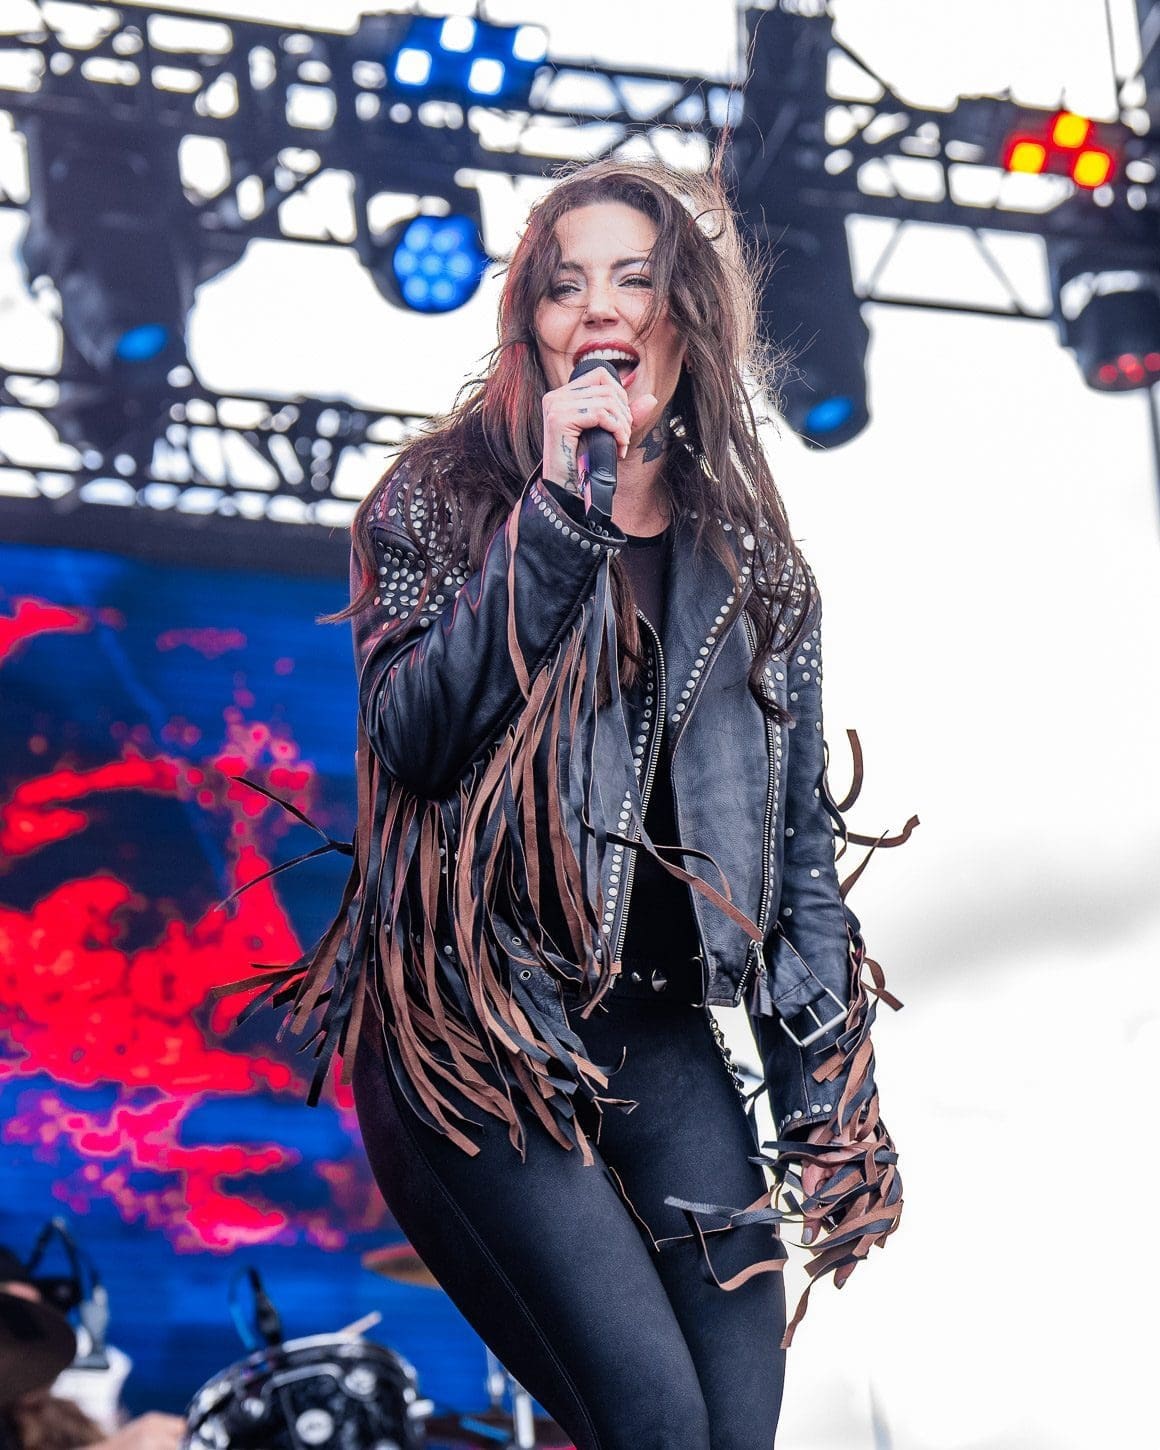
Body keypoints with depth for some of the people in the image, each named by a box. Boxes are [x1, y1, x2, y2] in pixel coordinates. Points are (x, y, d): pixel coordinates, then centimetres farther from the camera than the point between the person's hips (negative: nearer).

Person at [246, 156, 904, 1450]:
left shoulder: (751, 563, 12)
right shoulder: (439, 498, 2)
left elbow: (798, 846, 13)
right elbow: (412, 734, -15)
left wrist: (833, 1106, 8)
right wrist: (560, 510, -18)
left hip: (658, 1026, 4)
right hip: (470, 1024, -4)